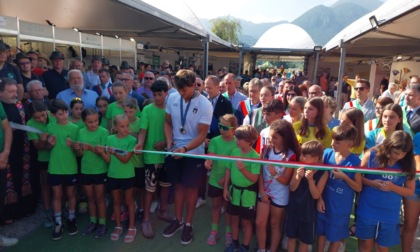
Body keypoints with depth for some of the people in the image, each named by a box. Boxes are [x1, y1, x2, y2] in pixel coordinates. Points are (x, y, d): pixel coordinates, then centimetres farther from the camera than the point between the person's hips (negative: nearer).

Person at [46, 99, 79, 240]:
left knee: (71, 194, 12)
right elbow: (48, 148, 8)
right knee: (57, 195, 10)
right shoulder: (50, 127, -1)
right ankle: (58, 223, 22)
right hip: (54, 167, 2)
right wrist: (50, 144, -14)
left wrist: (72, 145, -25)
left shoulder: (74, 128, -8)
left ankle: (71, 220, 29)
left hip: (70, 167, -1)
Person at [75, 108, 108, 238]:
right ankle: (93, 222, 31)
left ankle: (102, 224, 20)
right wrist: (77, 149, -19)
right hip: (85, 170, 4)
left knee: (99, 198, 7)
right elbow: (81, 154, 3)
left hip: (100, 170, -4)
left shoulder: (103, 132, -13)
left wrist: (91, 147, -32)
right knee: (90, 198, 16)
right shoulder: (81, 132, 0)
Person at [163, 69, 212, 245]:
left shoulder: (205, 105, -17)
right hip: (175, 151, 4)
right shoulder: (172, 98, -5)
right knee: (178, 185, 16)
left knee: (191, 188, 8)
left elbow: (202, 135, -17)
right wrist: (169, 141, -11)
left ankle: (188, 224, 26)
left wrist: (185, 148, -30)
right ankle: (178, 220, 34)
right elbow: (168, 122, 6)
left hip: (193, 153, -3)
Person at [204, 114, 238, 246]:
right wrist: (208, 162, -41)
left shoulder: (237, 143, -13)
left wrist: (226, 178, -16)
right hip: (215, 180, 2)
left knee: (228, 207, 15)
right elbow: (210, 156, -18)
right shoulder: (215, 141, -8)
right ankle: (214, 231, 34)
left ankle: (229, 232, 33)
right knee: (215, 206, 17)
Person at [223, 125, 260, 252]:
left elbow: (254, 179, -19)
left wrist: (243, 170, -34)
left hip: (247, 193, -4)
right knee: (234, 218, 20)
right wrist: (225, 188, 3)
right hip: (234, 191, 5)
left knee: (246, 221, 13)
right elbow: (228, 170, 3)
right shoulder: (234, 152, -5)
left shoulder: (255, 156, -19)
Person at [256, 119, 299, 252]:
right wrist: (262, 191, -7)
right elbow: (260, 171, -3)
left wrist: (275, 174, -33)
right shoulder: (266, 149, -6)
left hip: (279, 195, -3)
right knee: (259, 223, 7)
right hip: (264, 192, 3)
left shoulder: (290, 155, -17)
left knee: (275, 224, 14)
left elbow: (286, 180, -13)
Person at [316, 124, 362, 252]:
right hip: (324, 201, 3)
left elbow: (358, 188, -9)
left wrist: (344, 176, -25)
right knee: (321, 232, 20)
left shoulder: (355, 161, -17)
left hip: (341, 207, -2)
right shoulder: (327, 153, -10)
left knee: (336, 236, 18)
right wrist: (319, 198, -6)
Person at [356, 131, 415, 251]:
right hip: (367, 210, -1)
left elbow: (410, 191, -1)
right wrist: (371, 183, -22)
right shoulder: (371, 155, -12)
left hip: (390, 214, 1)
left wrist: (393, 187, -18)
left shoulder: (408, 164, -7)